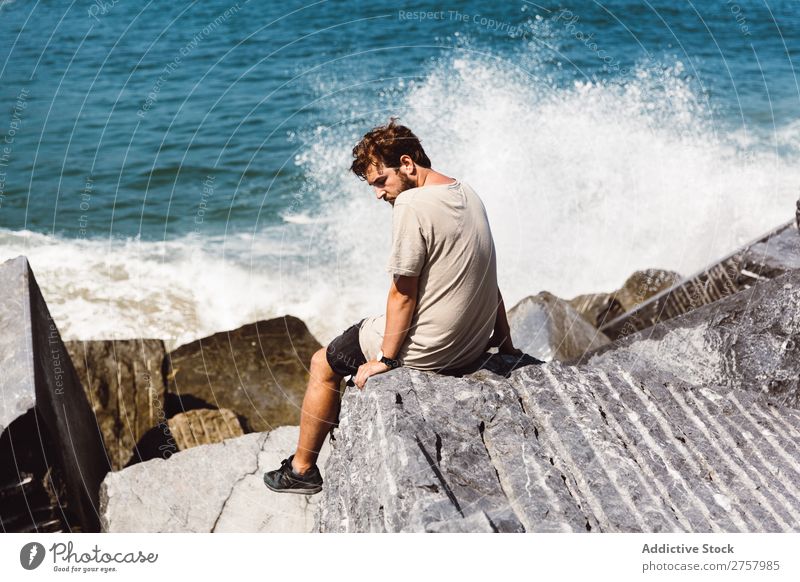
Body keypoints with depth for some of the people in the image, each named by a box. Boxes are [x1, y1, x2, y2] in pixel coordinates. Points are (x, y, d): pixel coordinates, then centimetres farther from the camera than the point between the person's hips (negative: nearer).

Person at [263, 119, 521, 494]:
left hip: (429, 350, -9)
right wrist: (504, 341, 18)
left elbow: (403, 294, -20)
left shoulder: (412, 204, -21)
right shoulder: (468, 195, 6)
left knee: (323, 365, 14)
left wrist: (384, 358, -10)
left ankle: (302, 469, 28)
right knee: (365, 335, 33)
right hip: (474, 346, 9)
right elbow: (487, 280, 11)